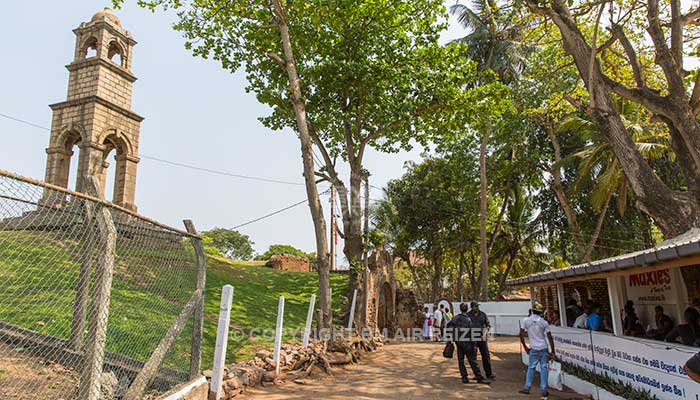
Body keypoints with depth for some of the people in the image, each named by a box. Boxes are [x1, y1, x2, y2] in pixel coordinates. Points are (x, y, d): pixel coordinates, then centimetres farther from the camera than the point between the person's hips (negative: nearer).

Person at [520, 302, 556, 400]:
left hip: (534, 349, 0)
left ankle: (527, 388, 10)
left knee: (531, 367, 11)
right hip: (544, 348, 0)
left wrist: (525, 347, 8)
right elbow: (550, 338, -4)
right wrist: (552, 351, 1)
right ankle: (544, 391, 6)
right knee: (544, 368, 6)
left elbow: (521, 335, -2)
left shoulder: (526, 321, -2)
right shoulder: (544, 322, -3)